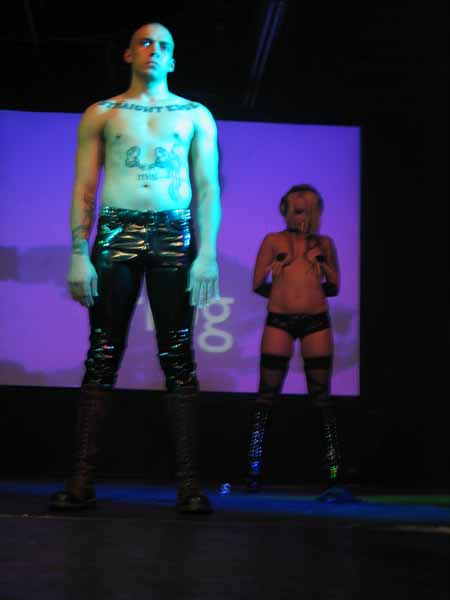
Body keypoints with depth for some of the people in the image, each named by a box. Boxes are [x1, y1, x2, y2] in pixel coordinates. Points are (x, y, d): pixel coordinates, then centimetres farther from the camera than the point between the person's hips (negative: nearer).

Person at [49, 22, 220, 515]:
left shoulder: (196, 116, 15)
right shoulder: (101, 114, 14)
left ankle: (189, 484, -5)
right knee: (101, 358, -4)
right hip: (115, 234, 0)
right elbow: (85, 187, 8)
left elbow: (207, 188, 7)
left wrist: (207, 254, -5)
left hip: (174, 236, 0)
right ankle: (81, 482, -4)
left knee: (178, 359, -4)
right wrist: (79, 254, -4)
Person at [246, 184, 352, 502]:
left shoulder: (324, 243, 14)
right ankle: (253, 472, 5)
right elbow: (258, 285, 6)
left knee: (322, 396, -1)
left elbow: (334, 288, 17)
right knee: (267, 394, -1)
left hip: (316, 322, 1)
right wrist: (282, 294, 5)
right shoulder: (273, 240, 10)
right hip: (279, 321, -1)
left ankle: (335, 476, -3)